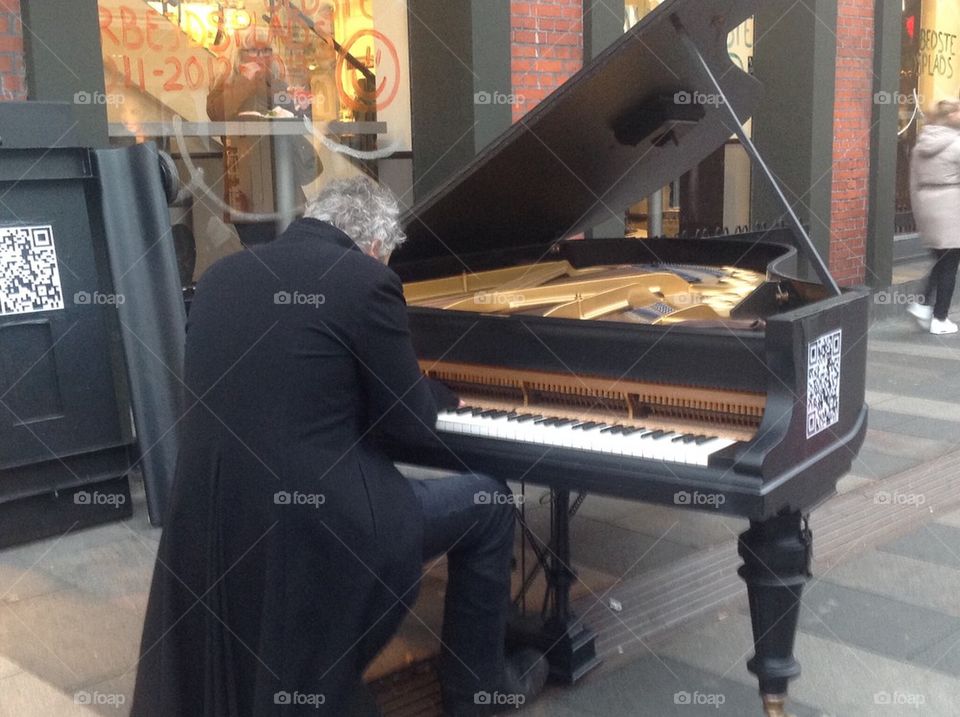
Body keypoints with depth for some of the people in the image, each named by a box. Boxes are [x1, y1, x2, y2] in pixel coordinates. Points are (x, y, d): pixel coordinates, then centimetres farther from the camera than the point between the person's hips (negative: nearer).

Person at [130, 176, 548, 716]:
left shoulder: (221, 275, 11)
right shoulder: (366, 281, -10)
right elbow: (411, 420, -4)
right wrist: (443, 395, 19)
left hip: (212, 522, 7)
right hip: (316, 520, -6)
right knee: (488, 505, 15)